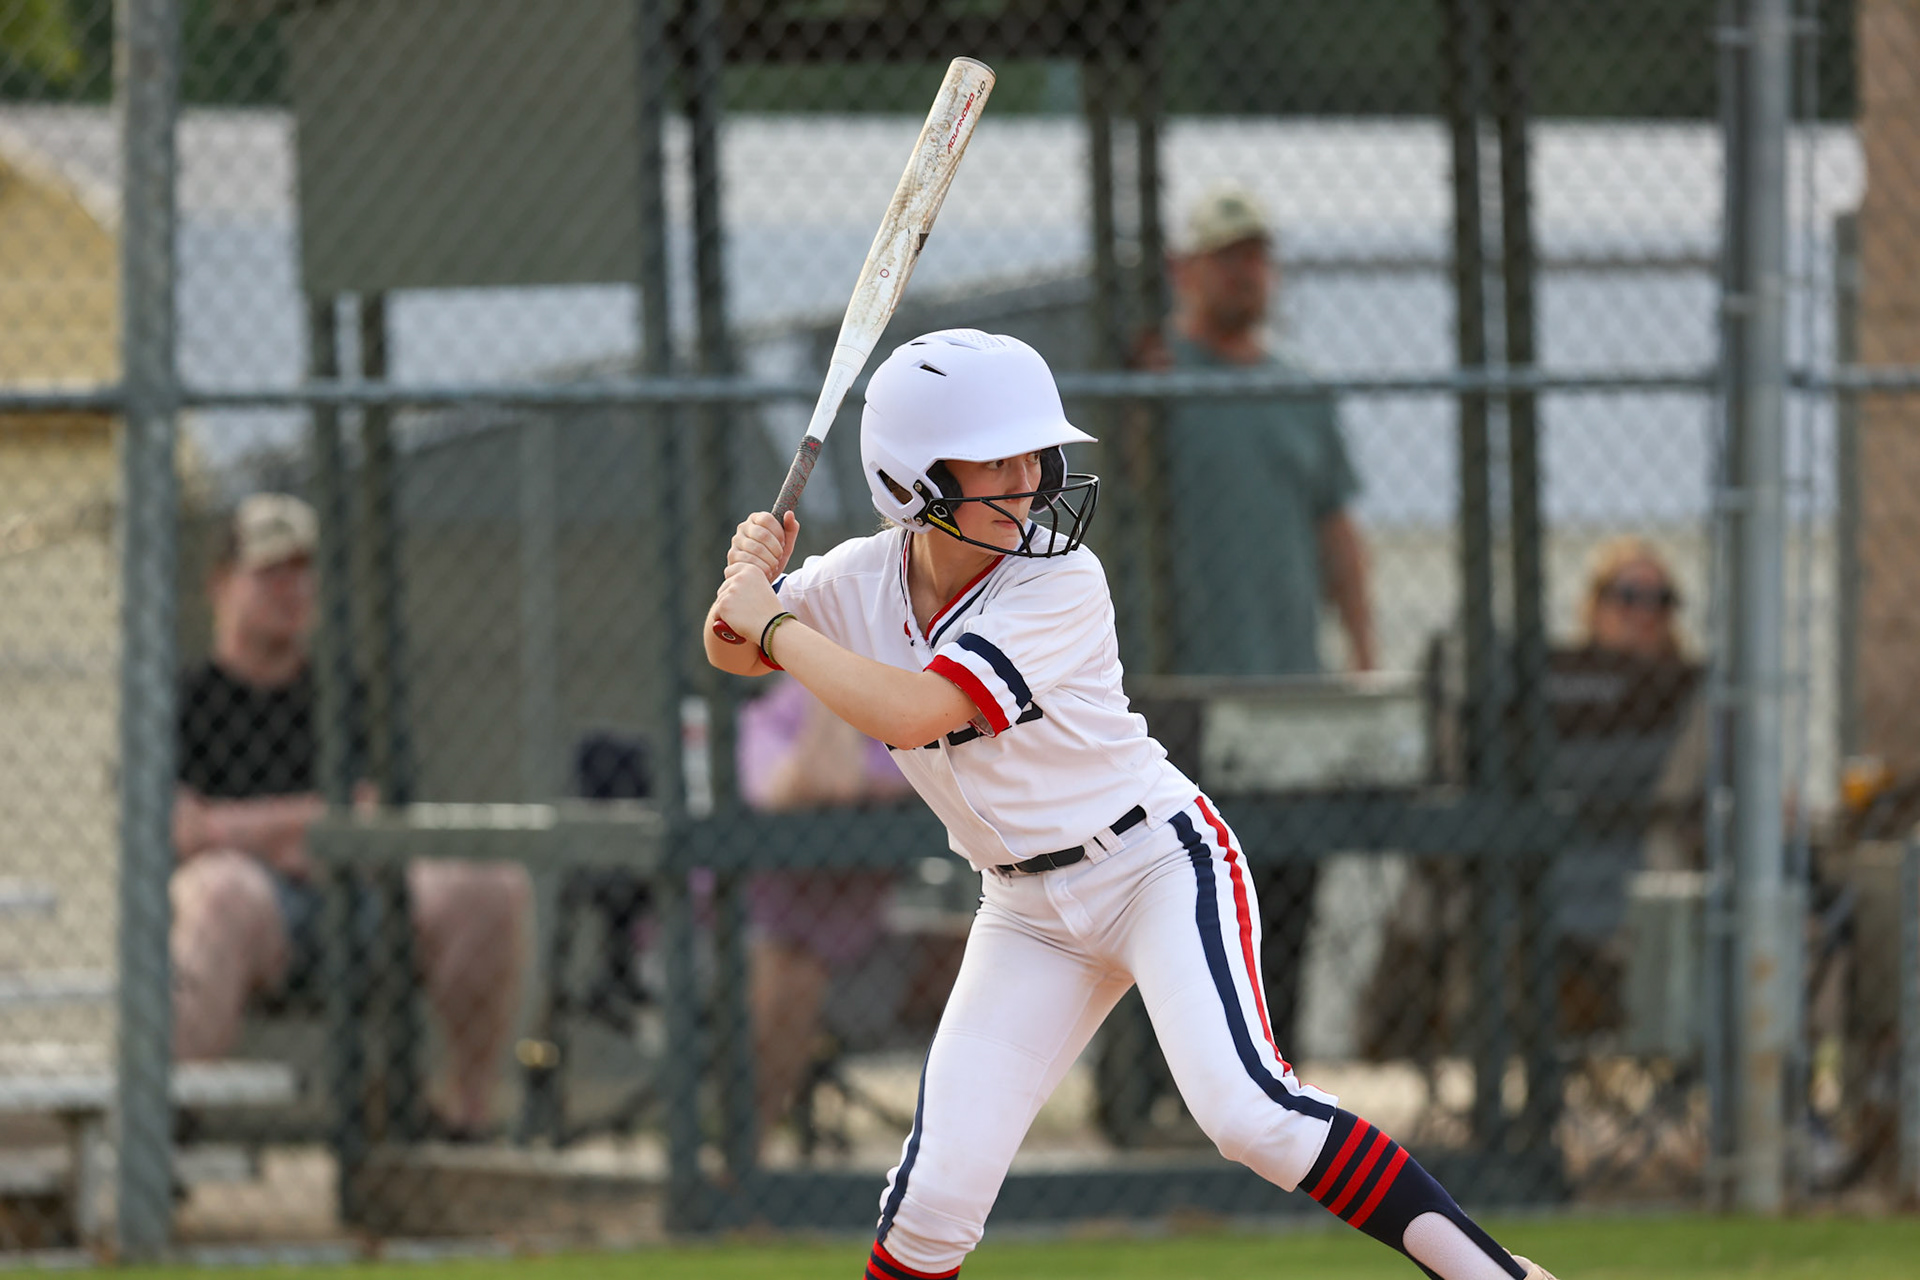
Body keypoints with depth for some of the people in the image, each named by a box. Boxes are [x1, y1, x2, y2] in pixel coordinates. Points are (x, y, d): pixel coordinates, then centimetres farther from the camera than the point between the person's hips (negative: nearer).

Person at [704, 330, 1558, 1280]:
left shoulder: (1062, 584, -23)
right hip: (1029, 909, 5)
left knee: (1248, 1111, -27)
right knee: (934, 1200, -6)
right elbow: (733, 654, 10)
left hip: (1162, 867, -5)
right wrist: (749, 582, -13)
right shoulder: (865, 578, -6)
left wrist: (773, 622, -23)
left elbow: (909, 712, -31)